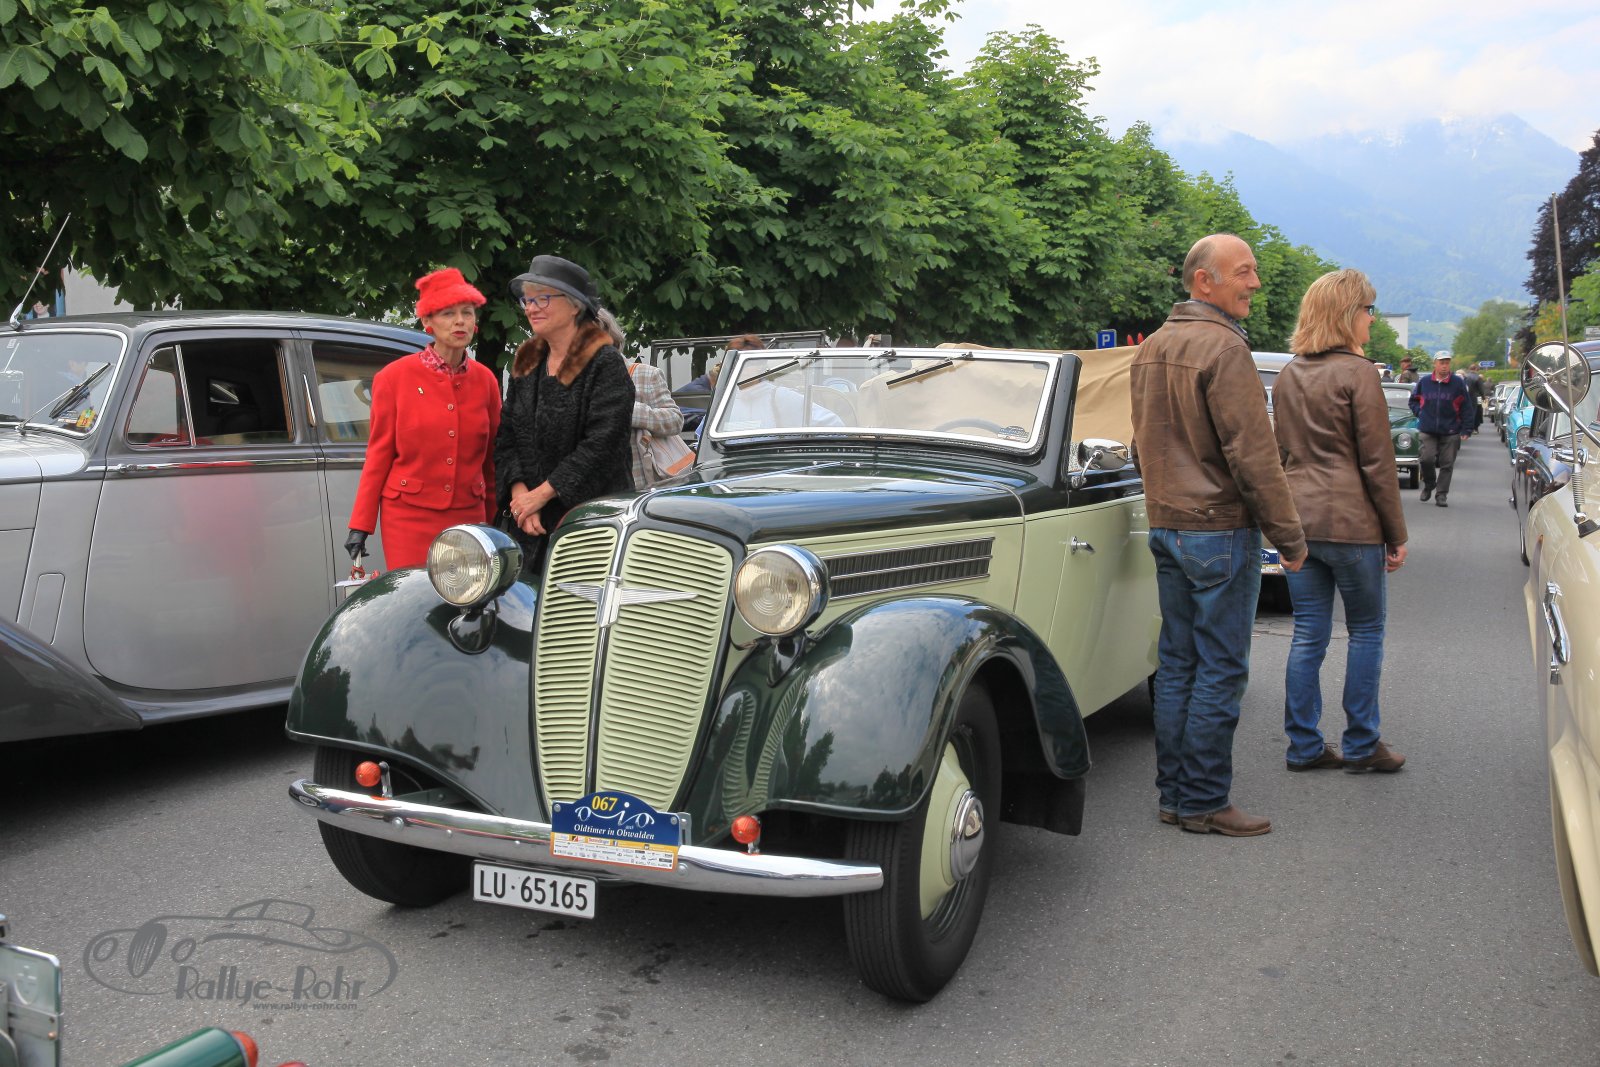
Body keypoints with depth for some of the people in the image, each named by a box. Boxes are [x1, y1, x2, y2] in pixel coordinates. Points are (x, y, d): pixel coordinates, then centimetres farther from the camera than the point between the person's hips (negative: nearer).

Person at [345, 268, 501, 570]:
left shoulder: (485, 380, 8)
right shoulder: (395, 377, 0)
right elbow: (379, 453, 1)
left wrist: (495, 525, 13)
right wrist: (360, 525, -2)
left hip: (469, 516, 3)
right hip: (409, 516, -2)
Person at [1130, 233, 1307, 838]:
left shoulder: (1152, 348, 12)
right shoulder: (1223, 347, -16)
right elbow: (1253, 454, -18)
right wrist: (1289, 536, -12)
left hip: (1165, 528, 9)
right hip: (1220, 531, -9)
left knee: (1177, 665, 12)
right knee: (1220, 670, -1)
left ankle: (1173, 795, 18)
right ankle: (1204, 804, 4)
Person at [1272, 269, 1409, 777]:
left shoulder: (1286, 376, 11)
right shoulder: (1356, 373, -10)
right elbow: (1377, 462, -8)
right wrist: (1396, 534, -1)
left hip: (1298, 520, 6)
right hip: (1351, 523, -6)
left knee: (1308, 635, 9)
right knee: (1366, 631, 8)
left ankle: (1304, 745, 13)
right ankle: (1361, 745, 13)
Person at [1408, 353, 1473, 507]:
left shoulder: (1458, 383, 0)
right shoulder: (1424, 382, 4)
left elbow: (1466, 407, 1)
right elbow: (1414, 400, 21)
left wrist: (1466, 429, -4)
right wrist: (1420, 413, 3)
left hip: (1450, 432, 0)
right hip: (1427, 430, 1)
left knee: (1447, 464, 1)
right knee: (1427, 458, -12)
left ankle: (1441, 494, 10)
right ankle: (1429, 485, 15)